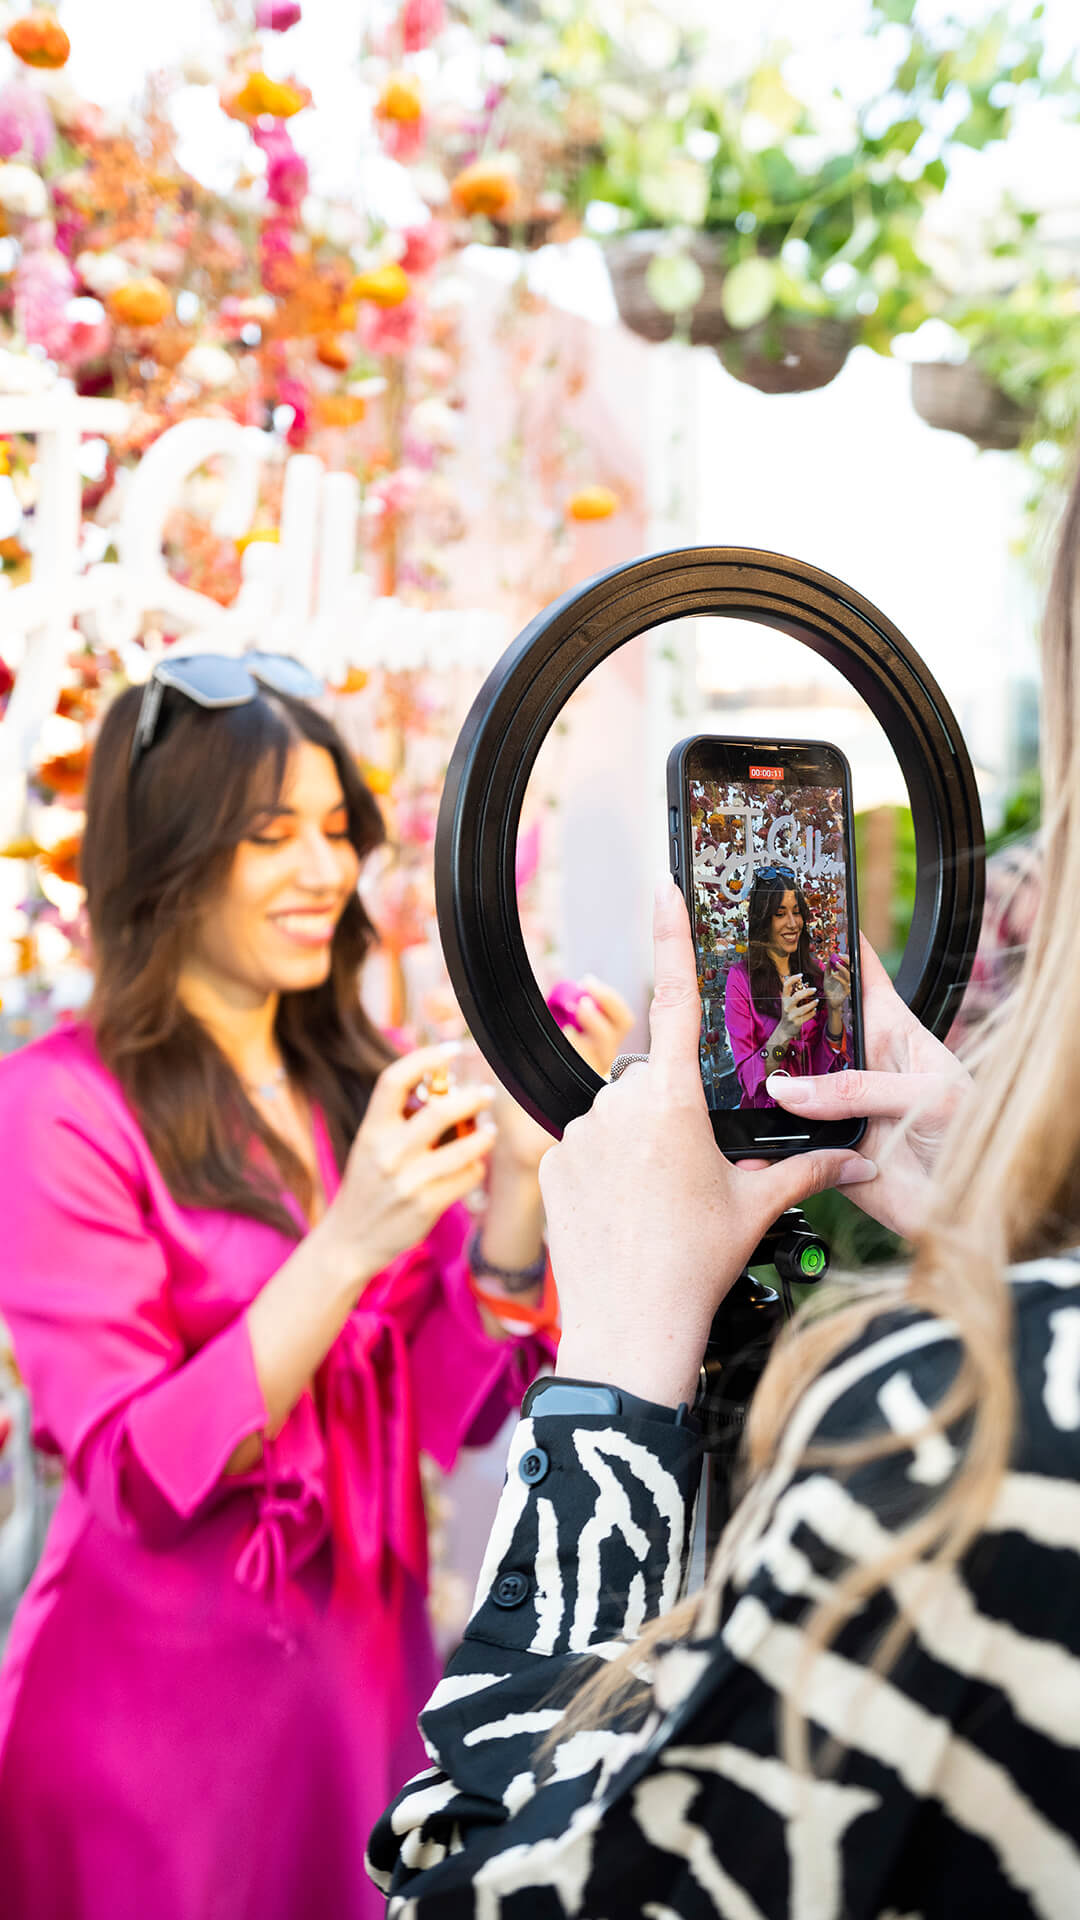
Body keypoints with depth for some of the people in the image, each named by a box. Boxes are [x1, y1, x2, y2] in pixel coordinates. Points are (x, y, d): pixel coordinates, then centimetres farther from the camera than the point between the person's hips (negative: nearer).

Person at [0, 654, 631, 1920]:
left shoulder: (361, 1084, 1)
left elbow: (459, 1410, -3)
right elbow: (141, 1475, -18)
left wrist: (519, 1171, -17)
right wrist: (348, 1246, -29)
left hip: (367, 1662, 5)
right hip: (156, 1691, -5)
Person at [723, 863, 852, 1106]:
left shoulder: (813, 970, 7)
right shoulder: (741, 978, -4)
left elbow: (826, 1065, 3)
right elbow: (749, 1079, -9)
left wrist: (834, 1010, -11)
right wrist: (784, 1032, -23)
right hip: (768, 1110, -4)